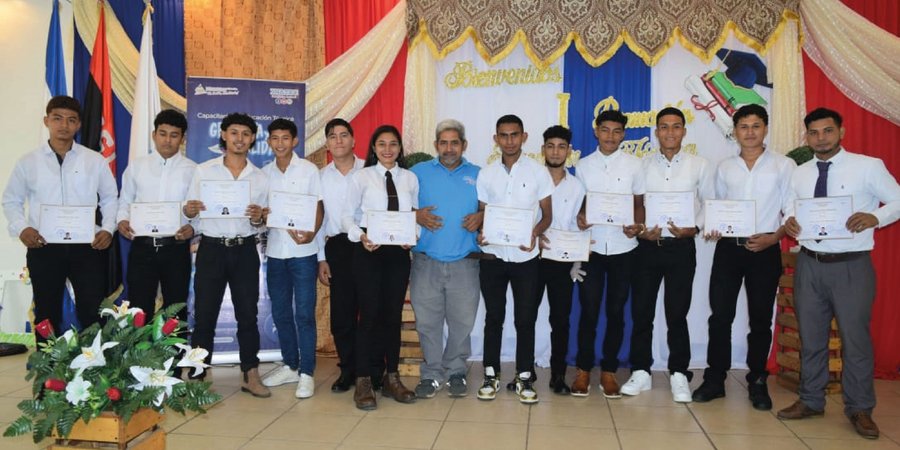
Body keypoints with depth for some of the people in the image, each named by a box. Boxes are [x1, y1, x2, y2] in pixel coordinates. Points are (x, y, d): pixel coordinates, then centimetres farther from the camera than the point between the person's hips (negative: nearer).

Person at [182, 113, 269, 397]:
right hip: (211, 248, -1)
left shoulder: (260, 178, 8)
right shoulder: (203, 171, 3)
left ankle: (250, 375, 15)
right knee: (204, 314, 2)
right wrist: (190, 210, -18)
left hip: (245, 250, 2)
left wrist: (258, 219, -11)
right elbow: (189, 212, 5)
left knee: (248, 313, 5)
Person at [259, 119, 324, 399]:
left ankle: (306, 373, 6)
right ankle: (290, 366, 25)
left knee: (304, 314, -2)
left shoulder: (308, 170, -1)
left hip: (303, 252, -4)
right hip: (275, 251, 4)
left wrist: (311, 233, -18)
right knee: (280, 313, 11)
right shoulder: (264, 173, 10)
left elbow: (319, 207, -1)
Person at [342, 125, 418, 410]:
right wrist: (360, 236, -18)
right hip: (368, 250, -3)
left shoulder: (410, 178, 9)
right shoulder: (361, 177, 1)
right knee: (369, 315, -2)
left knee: (393, 314, 9)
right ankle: (363, 382, 9)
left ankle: (392, 378, 22)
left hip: (399, 252, 3)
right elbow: (348, 214, -2)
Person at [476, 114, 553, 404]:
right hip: (493, 256, 2)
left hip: (526, 257, -1)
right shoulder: (486, 174, 5)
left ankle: (524, 378, 17)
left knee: (526, 319, 4)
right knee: (493, 318, 9)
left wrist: (535, 233, -18)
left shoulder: (538, 172, 0)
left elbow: (547, 215, 2)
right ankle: (491, 375, 20)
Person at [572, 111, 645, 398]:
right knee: (588, 312, 3)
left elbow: (639, 203, 6)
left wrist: (637, 226, -13)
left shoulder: (634, 165, 2)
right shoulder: (583, 166, 5)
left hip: (623, 248, 0)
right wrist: (579, 218, -13)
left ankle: (609, 370, 20)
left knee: (616, 312, 8)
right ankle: (583, 369, 16)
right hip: (591, 248, 0)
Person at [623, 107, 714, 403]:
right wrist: (639, 230, -10)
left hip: (681, 247, -1)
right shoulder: (643, 165, 5)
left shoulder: (698, 166, 5)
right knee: (641, 312, 6)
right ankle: (640, 371, 18)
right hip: (647, 245, 1)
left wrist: (694, 229, -10)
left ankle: (679, 374, 17)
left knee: (677, 314, 4)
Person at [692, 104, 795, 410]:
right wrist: (712, 229, -5)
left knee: (760, 319, 8)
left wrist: (773, 237, -14)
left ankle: (757, 382, 21)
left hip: (765, 250, -2)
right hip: (728, 248, 2)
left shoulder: (784, 166, 2)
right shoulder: (725, 168, 10)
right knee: (720, 316, 2)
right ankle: (715, 379, 13)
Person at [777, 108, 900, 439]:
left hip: (851, 266, -4)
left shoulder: (868, 166, -5)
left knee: (856, 337, 3)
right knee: (810, 336, 12)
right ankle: (811, 401, 28)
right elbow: (789, 208, 13)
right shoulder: (799, 174, 8)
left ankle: (859, 409, 21)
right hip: (809, 264, 4)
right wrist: (789, 222, -10)